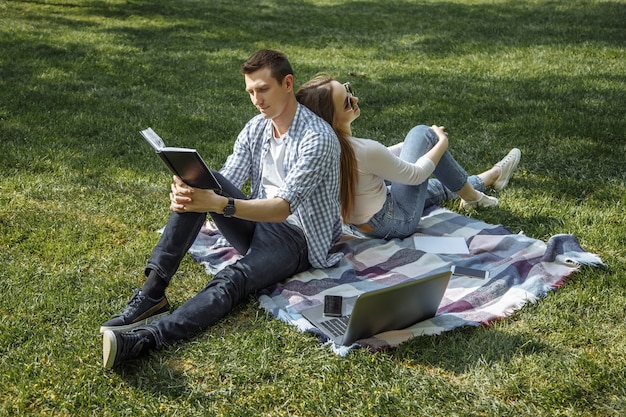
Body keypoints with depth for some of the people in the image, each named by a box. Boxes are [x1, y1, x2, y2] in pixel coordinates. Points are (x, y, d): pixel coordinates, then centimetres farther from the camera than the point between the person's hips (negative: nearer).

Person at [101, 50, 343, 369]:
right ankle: (152, 293, -27)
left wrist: (218, 204, -42)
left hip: (299, 238, -6)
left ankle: (145, 338, -51)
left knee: (233, 279, -35)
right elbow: (223, 183, -2)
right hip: (258, 223, 6)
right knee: (203, 183, -20)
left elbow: (283, 207, -29)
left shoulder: (317, 138, -19)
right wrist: (189, 194, -26)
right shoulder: (256, 128, 5)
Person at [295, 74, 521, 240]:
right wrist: (442, 143, 0)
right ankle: (471, 196, 19)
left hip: (360, 220, 7)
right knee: (422, 133, 0)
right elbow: (416, 174, -17)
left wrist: (418, 145, 14)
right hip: (397, 223, -7)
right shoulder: (363, 150, -34)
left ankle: (492, 176, 47)